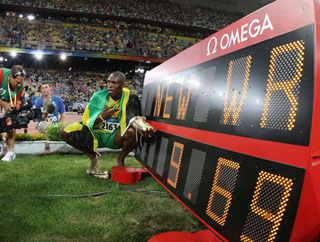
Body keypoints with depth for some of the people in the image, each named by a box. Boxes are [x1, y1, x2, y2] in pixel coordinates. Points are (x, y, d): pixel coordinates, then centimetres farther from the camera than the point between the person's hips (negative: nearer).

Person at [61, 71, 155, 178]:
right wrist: (100, 118, -28)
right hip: (96, 134, 3)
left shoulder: (130, 99, -10)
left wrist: (144, 125, -49)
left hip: (116, 137, -2)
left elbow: (134, 118, -25)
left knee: (133, 132, -35)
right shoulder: (99, 96, -5)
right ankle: (93, 156, 9)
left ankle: (120, 158, -1)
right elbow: (87, 121, -5)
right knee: (65, 133, -13)